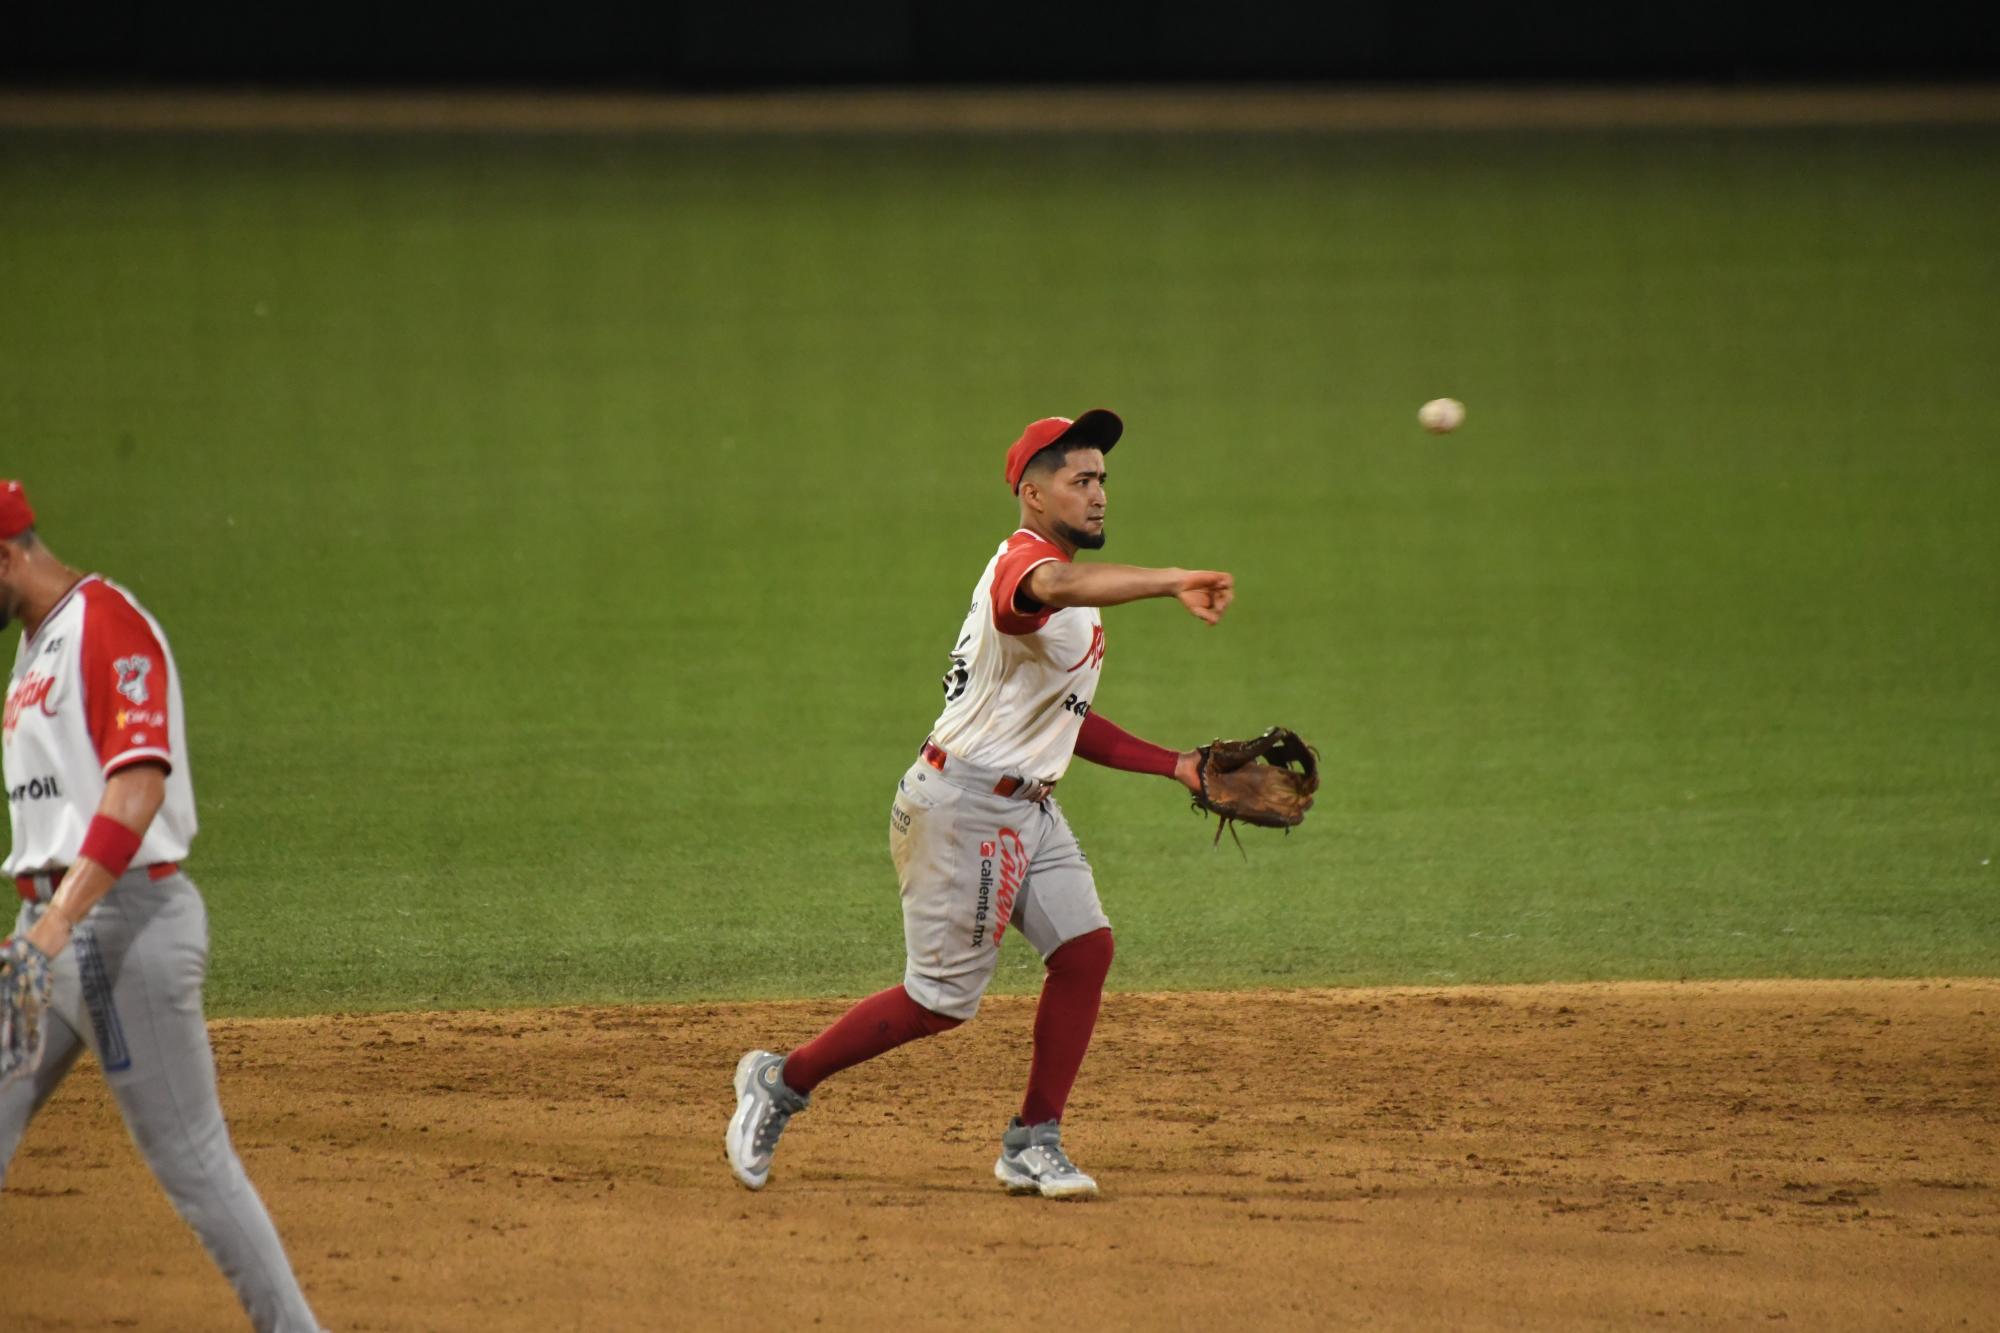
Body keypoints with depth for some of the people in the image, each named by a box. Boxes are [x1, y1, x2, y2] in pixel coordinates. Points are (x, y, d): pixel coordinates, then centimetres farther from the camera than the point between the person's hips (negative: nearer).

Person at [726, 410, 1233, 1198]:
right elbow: (1060, 587, -46)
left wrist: (1177, 766, 12)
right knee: (943, 1000, -3)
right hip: (961, 807, -10)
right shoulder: (1022, 562, -19)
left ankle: (1034, 1146, 5)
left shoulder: (1079, 606, 15)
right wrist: (1171, 583, -60)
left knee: (1085, 946, -2)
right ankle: (782, 1085, 14)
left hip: (1028, 809, 10)